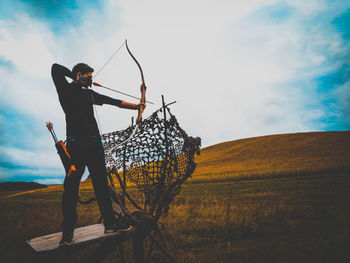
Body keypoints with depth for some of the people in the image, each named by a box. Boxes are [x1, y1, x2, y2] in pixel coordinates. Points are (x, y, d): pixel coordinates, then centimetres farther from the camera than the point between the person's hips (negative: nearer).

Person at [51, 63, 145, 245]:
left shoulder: (89, 94, 22)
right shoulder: (66, 90, 4)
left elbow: (112, 101, 23)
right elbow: (56, 68, -9)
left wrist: (135, 106, 19)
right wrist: (78, 79, -1)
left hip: (95, 144, 6)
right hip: (76, 145, -6)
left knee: (102, 185, 8)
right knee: (71, 188, -3)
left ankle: (110, 223, 15)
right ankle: (67, 233, 6)